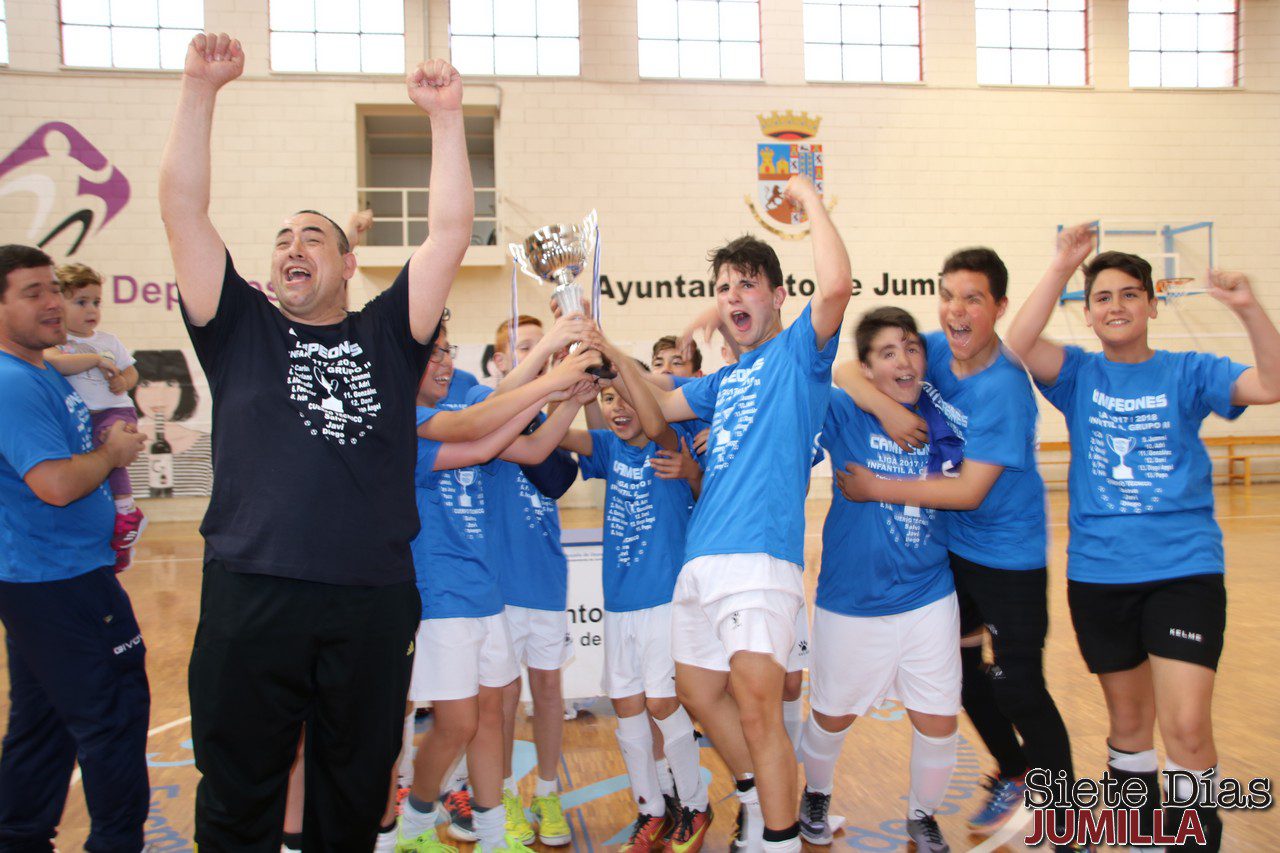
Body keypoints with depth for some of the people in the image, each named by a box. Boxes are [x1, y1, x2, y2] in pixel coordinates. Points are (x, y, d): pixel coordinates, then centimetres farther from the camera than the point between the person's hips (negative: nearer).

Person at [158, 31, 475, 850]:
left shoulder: (388, 336, 11)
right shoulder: (240, 329, 10)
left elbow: (452, 230, 5)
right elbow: (182, 208, 3)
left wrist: (446, 115, 0)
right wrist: (201, 88, -3)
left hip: (375, 603, 1)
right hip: (252, 595, 0)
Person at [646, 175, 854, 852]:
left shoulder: (798, 351, 1)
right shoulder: (726, 379, 22)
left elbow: (836, 284, -17)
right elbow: (659, 406, 30)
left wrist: (810, 200, -5)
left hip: (760, 555, -8)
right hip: (701, 558, 9)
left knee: (757, 708, -14)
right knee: (697, 691, 18)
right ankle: (756, 797, 38)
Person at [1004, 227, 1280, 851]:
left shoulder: (1186, 373, 2)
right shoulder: (1079, 375, 4)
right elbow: (1018, 345, -14)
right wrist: (1062, 267, -20)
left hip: (1185, 569, -2)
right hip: (1098, 574, 2)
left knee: (1186, 726, -14)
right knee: (1128, 721, 16)